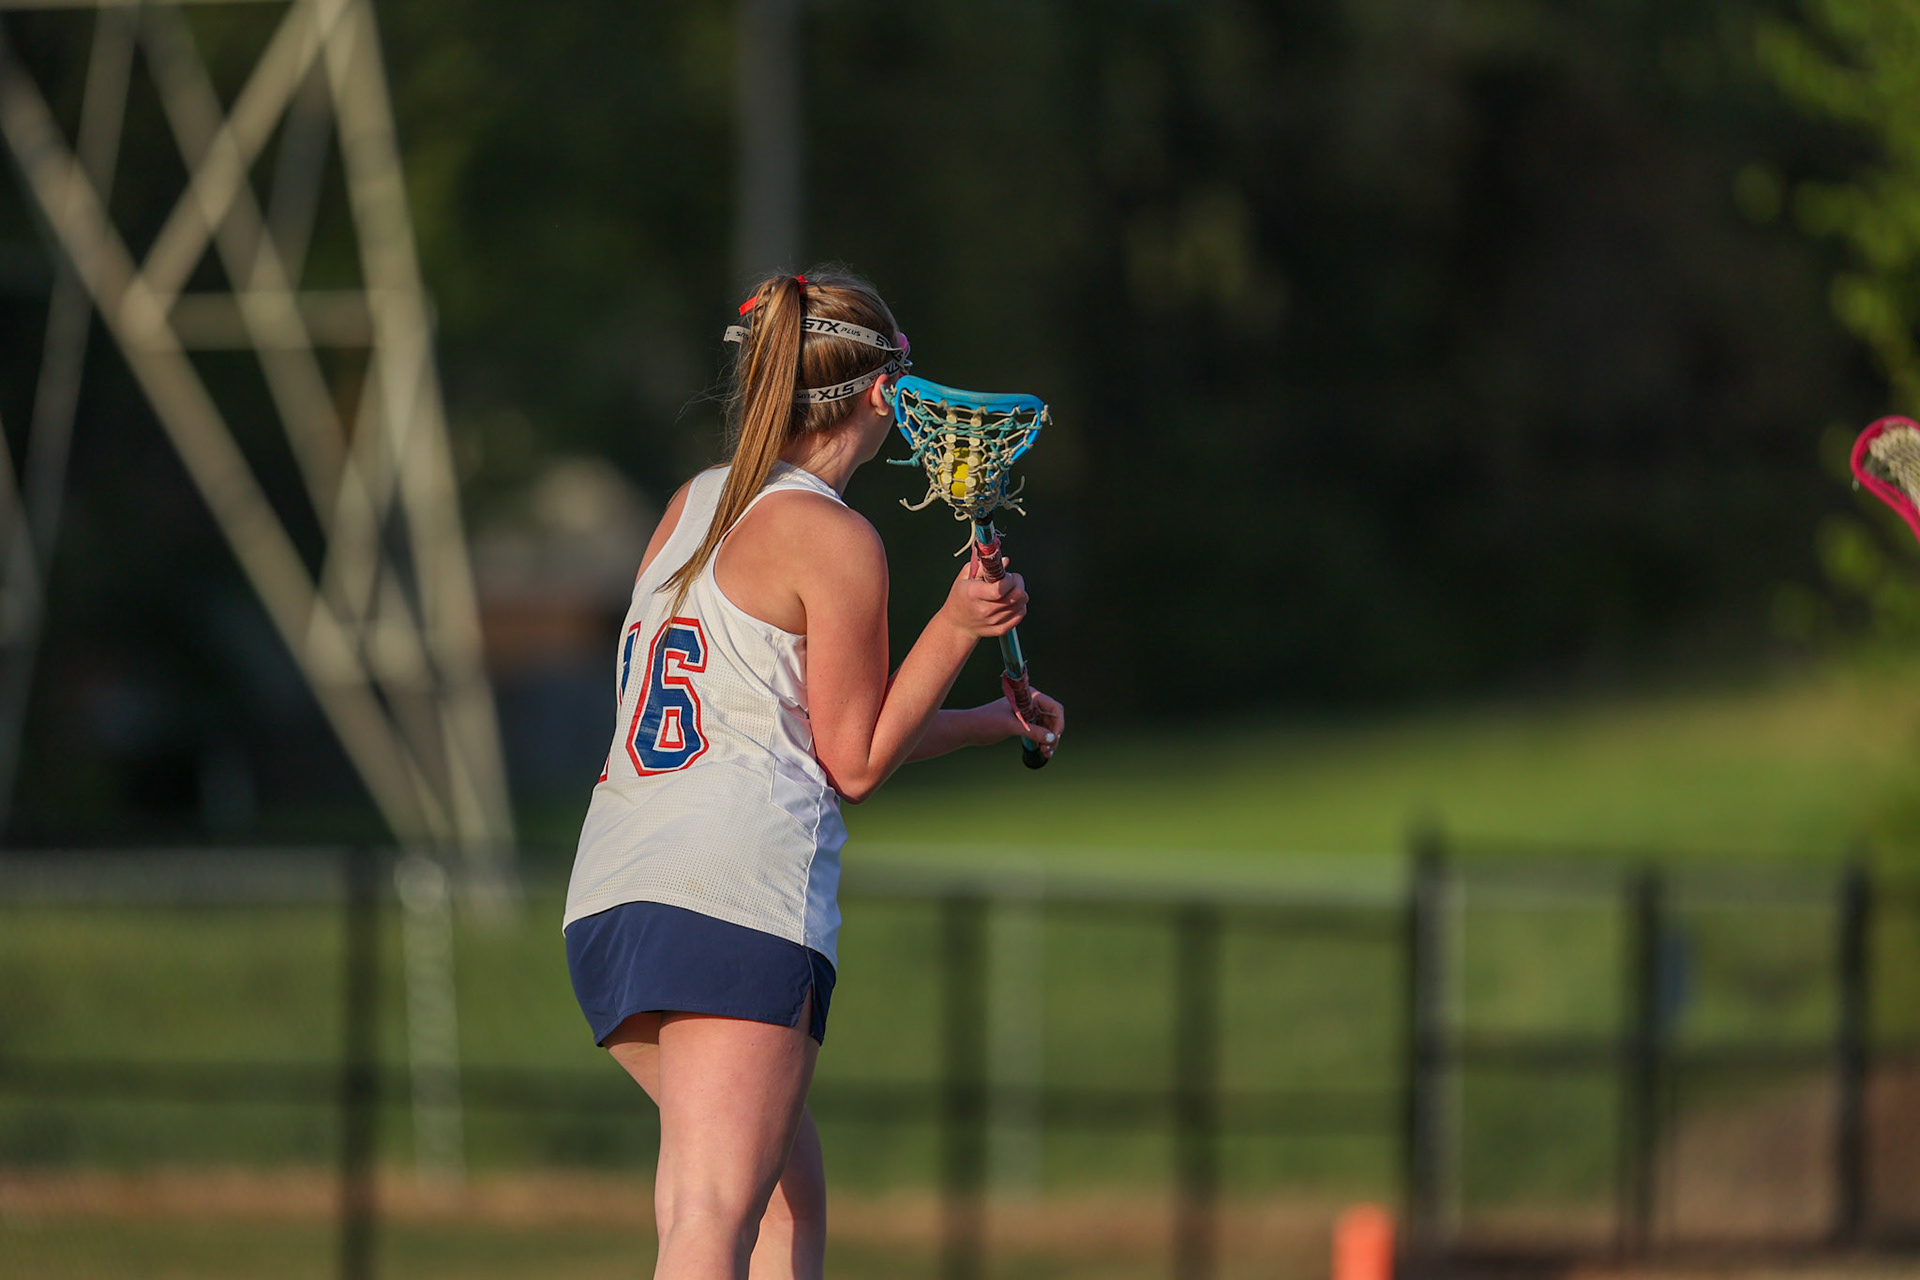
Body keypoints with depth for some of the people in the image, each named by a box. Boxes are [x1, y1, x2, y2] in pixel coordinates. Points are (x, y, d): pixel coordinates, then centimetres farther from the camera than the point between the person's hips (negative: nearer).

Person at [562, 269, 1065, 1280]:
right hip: (736, 893, -8)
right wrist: (956, 629, -3)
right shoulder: (834, 541, -5)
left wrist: (989, 723, 31)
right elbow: (853, 765, 0)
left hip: (606, 897, 8)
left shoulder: (694, 506, 19)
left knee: (787, 1195, 20)